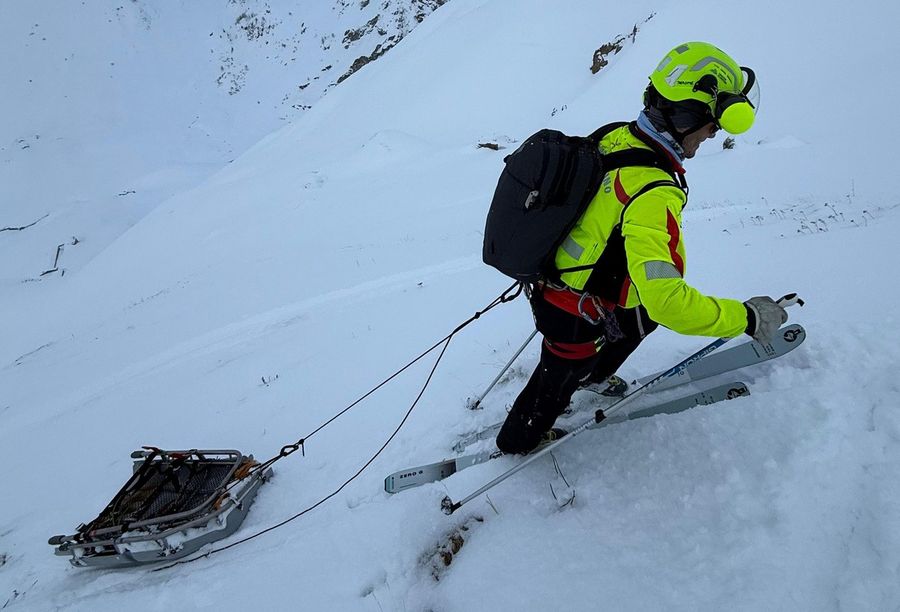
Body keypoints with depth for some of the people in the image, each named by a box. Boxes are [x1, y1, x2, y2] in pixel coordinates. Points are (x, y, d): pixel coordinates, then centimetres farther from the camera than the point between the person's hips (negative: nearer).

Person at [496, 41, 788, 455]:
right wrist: (746, 317, -28)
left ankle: (594, 377, 54)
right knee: (557, 383, 21)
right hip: (573, 319, -8)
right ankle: (518, 439, 51)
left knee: (645, 313, 30)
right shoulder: (653, 193, -35)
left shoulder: (613, 137, -7)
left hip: (549, 281, 8)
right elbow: (666, 297, -41)